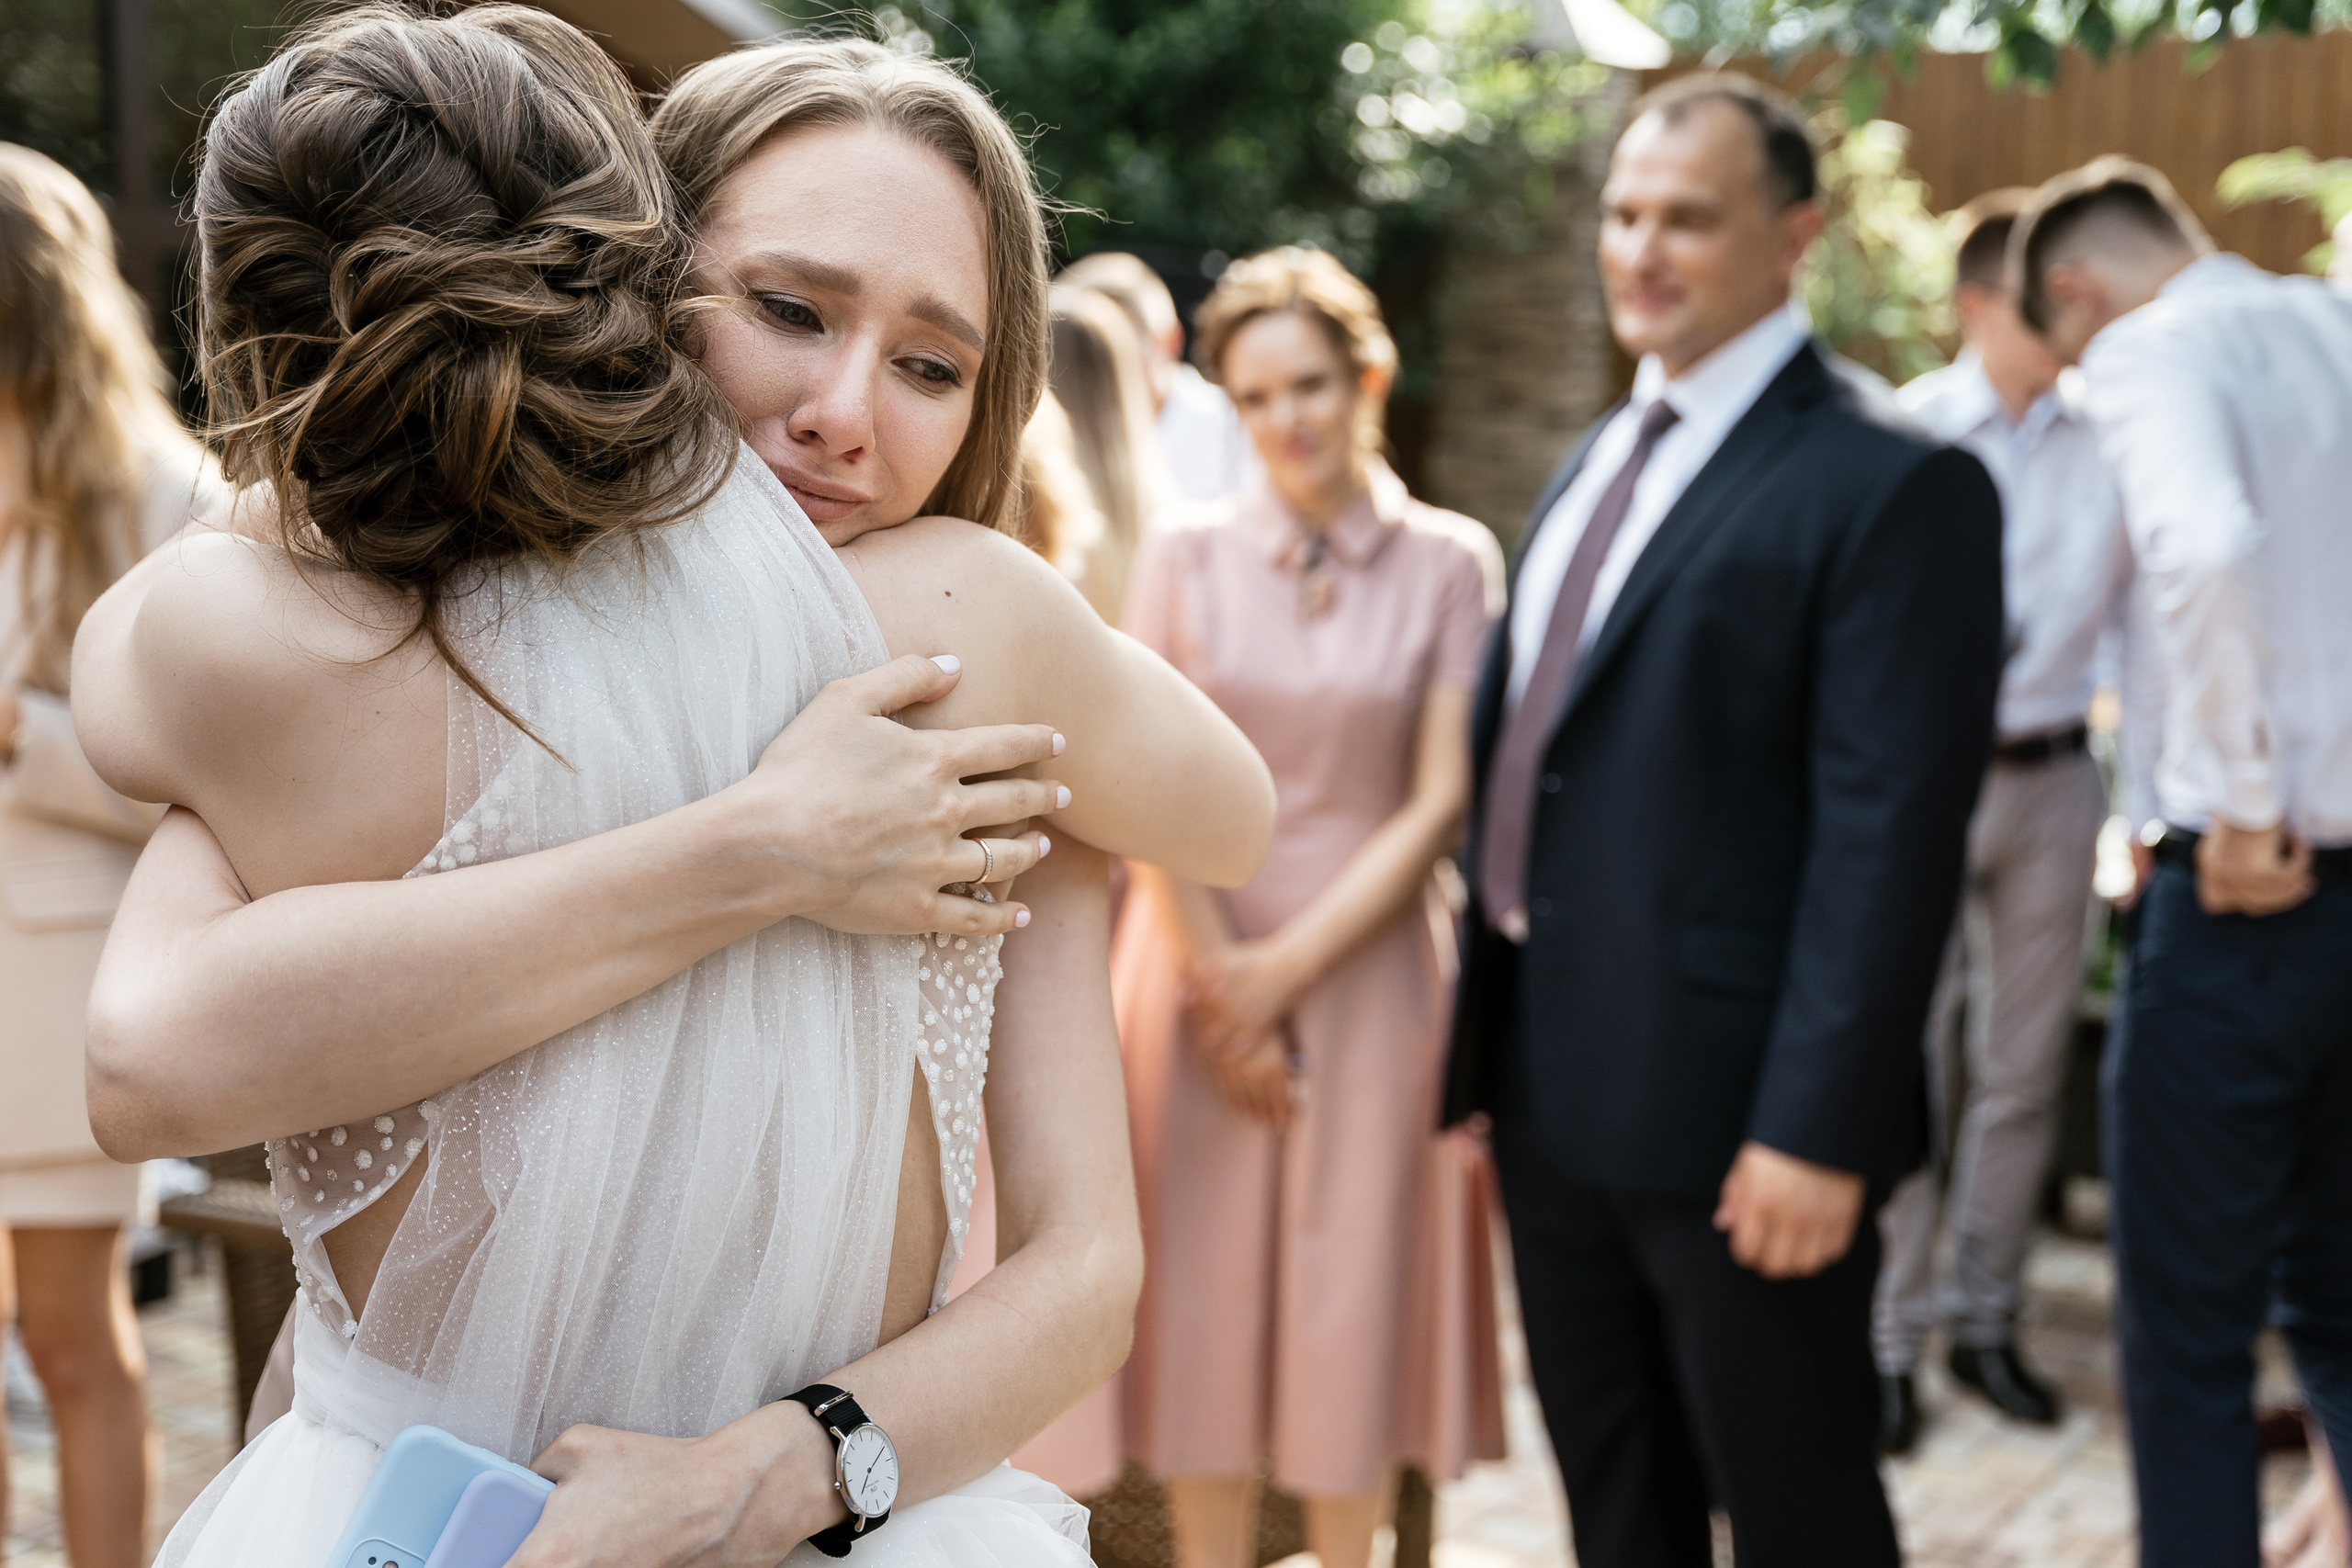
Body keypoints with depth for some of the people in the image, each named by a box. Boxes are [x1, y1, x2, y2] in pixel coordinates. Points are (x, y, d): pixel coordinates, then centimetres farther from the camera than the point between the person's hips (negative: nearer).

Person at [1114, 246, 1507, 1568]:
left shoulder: (1452, 563, -2)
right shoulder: (1187, 554, 1)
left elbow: (1441, 801, -6)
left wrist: (1288, 969, -11)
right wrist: (1222, 981, -9)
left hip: (1368, 973, -1)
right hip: (1203, 969, 1)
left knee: (1353, 1298, 6)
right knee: (1203, 1297, 5)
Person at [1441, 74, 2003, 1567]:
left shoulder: (1894, 484, -13)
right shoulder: (1602, 456, 14)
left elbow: (1893, 831, -18)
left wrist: (1819, 1130, -21)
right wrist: (1486, 1047, 13)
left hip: (1729, 1110, -8)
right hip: (1554, 1090, 8)